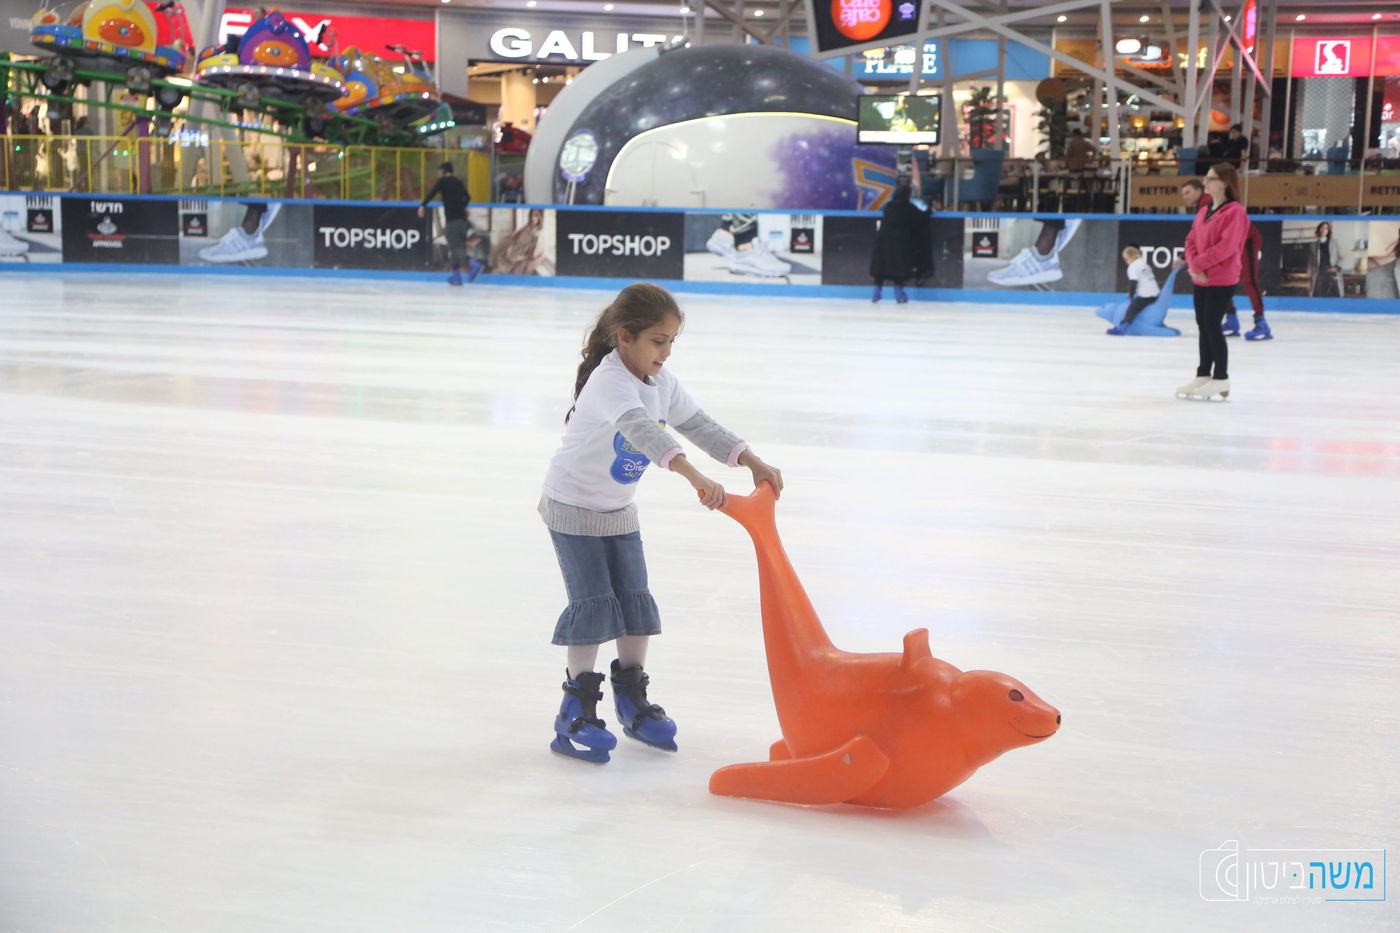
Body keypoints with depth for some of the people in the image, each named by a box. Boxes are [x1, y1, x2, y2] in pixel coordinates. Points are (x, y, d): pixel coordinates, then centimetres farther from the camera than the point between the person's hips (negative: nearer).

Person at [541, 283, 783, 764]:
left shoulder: (660, 380, -4)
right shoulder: (609, 381, -31)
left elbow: (698, 425, -3)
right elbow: (640, 430, -47)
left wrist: (753, 462, -14)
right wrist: (694, 476, -60)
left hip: (619, 511, 8)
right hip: (573, 508, -8)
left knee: (637, 604, 7)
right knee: (594, 606, -9)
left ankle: (633, 702, 22)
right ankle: (577, 713, 2)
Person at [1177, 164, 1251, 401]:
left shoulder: (1234, 212, -12)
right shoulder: (1203, 212, 13)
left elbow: (1227, 246, -21)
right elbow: (1191, 241, 10)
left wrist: (1198, 264, -17)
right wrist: (1194, 266, -8)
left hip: (1222, 280, -8)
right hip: (1201, 279, 8)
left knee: (1212, 325, -7)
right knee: (1203, 325, 12)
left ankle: (1221, 379, 1)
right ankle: (1203, 375, 21)